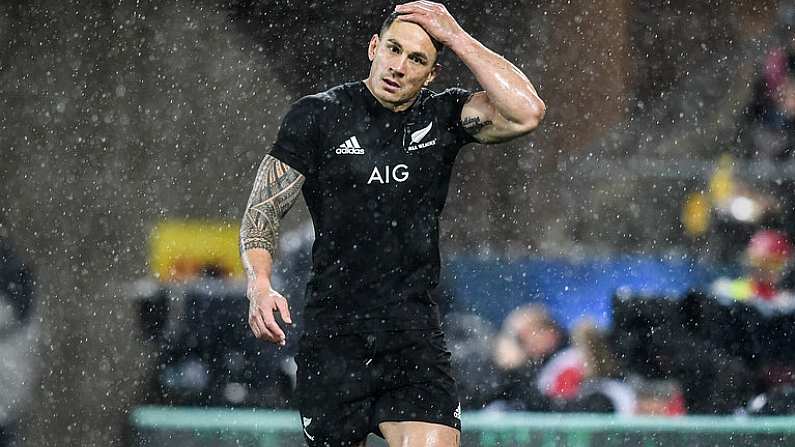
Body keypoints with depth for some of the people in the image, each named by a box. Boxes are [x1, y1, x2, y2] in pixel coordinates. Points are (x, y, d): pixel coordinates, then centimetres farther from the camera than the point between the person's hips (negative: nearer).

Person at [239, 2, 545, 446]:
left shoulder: (444, 116, 6)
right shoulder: (318, 116, 1)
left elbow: (527, 113, -12)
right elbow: (264, 209, 0)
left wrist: (458, 38, -9)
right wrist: (260, 284, -19)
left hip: (415, 337, 1)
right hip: (332, 337, -1)